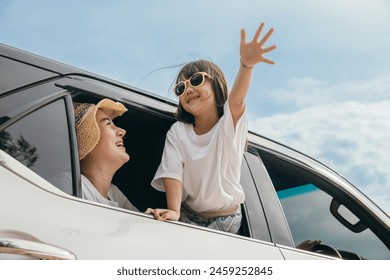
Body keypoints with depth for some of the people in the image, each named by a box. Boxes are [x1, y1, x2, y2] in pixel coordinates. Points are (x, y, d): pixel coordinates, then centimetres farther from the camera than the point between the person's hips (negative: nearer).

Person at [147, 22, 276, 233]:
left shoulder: (230, 123, -12)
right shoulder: (177, 133, -4)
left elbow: (237, 99, -34)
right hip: (188, 214, 2)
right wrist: (173, 211, -36)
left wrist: (246, 64, -56)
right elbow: (172, 173, -16)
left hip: (225, 218, -2)